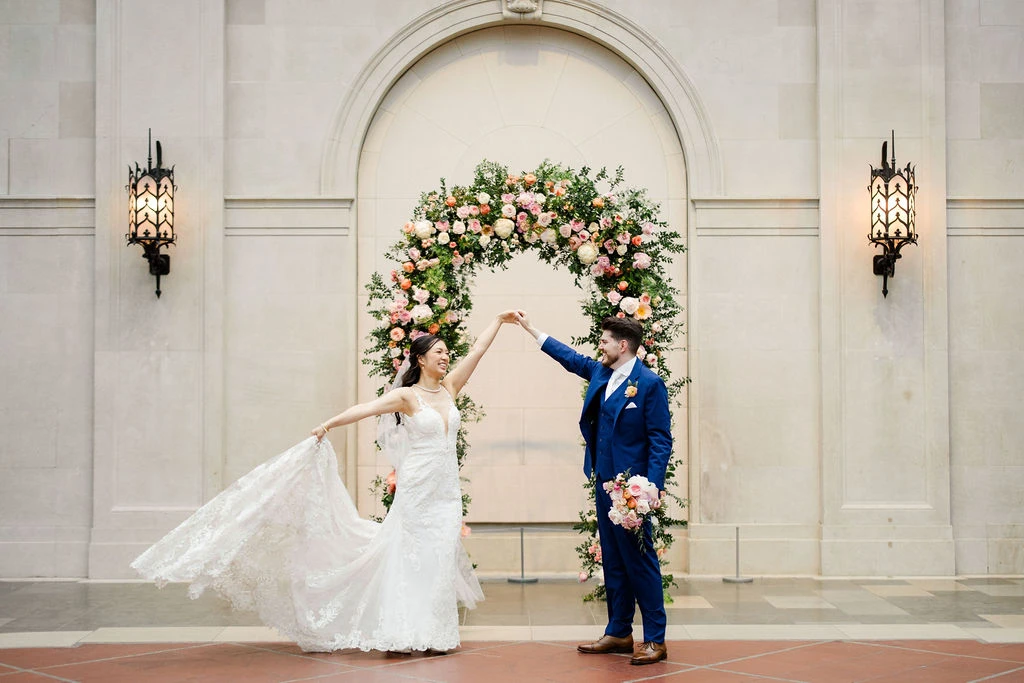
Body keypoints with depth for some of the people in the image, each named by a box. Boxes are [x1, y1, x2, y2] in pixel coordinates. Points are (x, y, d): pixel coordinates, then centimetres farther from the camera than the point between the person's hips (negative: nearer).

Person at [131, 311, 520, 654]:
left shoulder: (449, 388, 9)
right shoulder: (407, 396, -5)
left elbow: (477, 350, 12)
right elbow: (366, 408, -14)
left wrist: (499, 321, 15)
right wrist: (329, 424, -24)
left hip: (446, 489, 5)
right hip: (417, 488, -5)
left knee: (440, 557, 6)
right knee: (415, 557, -5)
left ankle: (433, 633, 12)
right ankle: (408, 633, -1)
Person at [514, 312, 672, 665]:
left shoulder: (649, 383, -12)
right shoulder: (601, 373, 10)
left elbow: (661, 441, -13)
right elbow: (570, 357, 28)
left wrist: (650, 490, -21)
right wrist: (531, 329, 33)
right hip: (605, 483, 8)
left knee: (640, 561, -3)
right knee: (613, 561, 13)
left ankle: (655, 640, 4)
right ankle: (618, 632, 22)